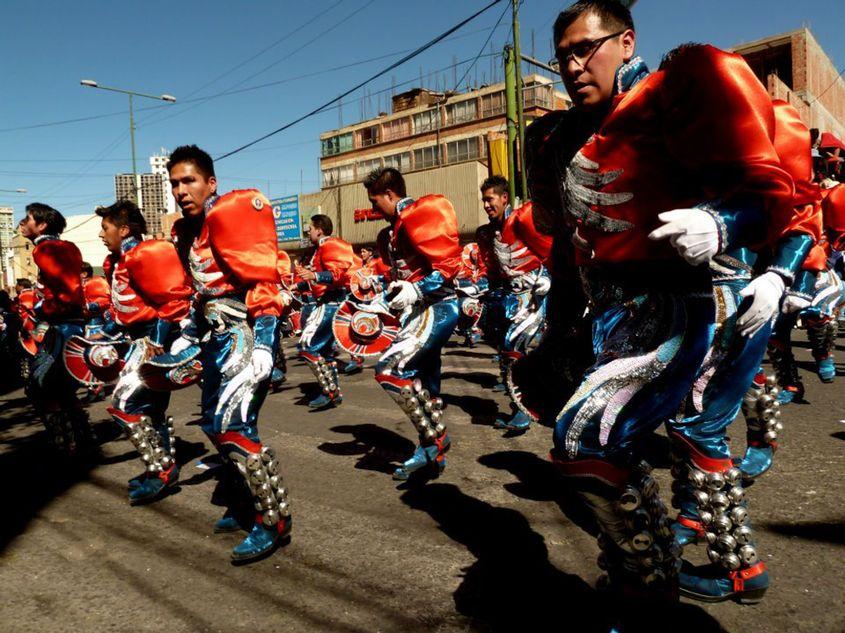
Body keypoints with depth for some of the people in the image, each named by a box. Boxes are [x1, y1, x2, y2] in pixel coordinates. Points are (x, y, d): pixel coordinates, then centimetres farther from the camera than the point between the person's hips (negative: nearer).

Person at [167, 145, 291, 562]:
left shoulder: (231, 213, -13)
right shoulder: (185, 230, 13)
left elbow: (263, 281, -19)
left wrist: (264, 344, -25)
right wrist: (188, 335, 25)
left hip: (247, 328, -10)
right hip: (217, 332, 10)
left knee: (232, 424, -15)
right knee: (214, 422, 15)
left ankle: (275, 520, -3)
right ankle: (248, 497, 32)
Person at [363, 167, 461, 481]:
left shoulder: (418, 214, -11)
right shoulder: (398, 227, 18)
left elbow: (448, 264, -19)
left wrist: (416, 291, -26)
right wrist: (385, 299, 19)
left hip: (437, 308, -10)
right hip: (421, 311, 10)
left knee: (388, 369, -20)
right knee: (424, 388, 13)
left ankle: (434, 437, -8)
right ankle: (433, 455, 24)